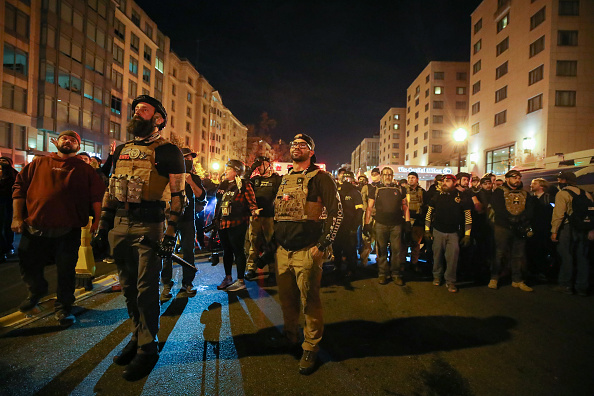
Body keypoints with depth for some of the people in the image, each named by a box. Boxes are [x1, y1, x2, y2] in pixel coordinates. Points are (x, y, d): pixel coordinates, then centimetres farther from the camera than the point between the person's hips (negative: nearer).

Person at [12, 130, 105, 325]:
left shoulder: (85, 170, 7)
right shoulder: (38, 163, 11)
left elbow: (97, 195, 3)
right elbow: (19, 188, 10)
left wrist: (96, 219, -5)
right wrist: (17, 217, 3)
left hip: (68, 231, -2)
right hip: (34, 229, 3)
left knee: (66, 272, 3)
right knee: (28, 267, 15)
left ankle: (63, 307, 22)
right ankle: (36, 292, 45)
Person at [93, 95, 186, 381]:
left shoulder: (167, 151, -4)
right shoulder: (121, 150, 16)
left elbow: (178, 195, -9)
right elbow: (111, 190, 20)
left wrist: (170, 235, -14)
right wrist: (103, 226, 14)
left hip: (149, 226, -6)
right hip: (119, 225, 7)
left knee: (146, 289, 0)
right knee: (128, 286, 14)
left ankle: (147, 349, 14)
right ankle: (137, 337, 31)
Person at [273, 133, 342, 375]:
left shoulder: (320, 178, -4)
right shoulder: (284, 180, 17)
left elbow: (336, 212, -9)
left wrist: (322, 245, -13)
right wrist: (275, 241, 16)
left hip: (307, 251, -6)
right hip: (283, 250, 6)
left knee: (309, 301, 1)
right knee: (286, 298, 14)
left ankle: (310, 349, 17)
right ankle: (289, 338, 35)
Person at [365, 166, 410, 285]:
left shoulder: (399, 189, 10)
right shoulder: (376, 190, 6)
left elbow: (405, 206, 12)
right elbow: (369, 207, 5)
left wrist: (407, 222, 6)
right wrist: (367, 223, 0)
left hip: (396, 224, 1)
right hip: (380, 224, -1)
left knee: (396, 250, 3)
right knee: (382, 250, 5)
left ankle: (396, 274, 15)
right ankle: (382, 273, 16)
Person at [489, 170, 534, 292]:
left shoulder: (525, 194, 17)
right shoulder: (499, 192, 3)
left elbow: (530, 209, 4)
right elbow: (498, 208, -11)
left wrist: (520, 219, -15)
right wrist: (511, 219, -22)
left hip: (520, 228, 4)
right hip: (503, 227, -4)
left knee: (519, 254, 7)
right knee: (499, 253, -3)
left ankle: (517, 280, 16)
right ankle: (494, 278, 6)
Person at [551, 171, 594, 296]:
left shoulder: (562, 194, -7)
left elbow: (558, 214, -13)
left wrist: (554, 231, -10)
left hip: (568, 229, -6)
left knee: (566, 257, 1)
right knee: (582, 258, 10)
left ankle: (566, 285, 7)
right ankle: (582, 287, 15)